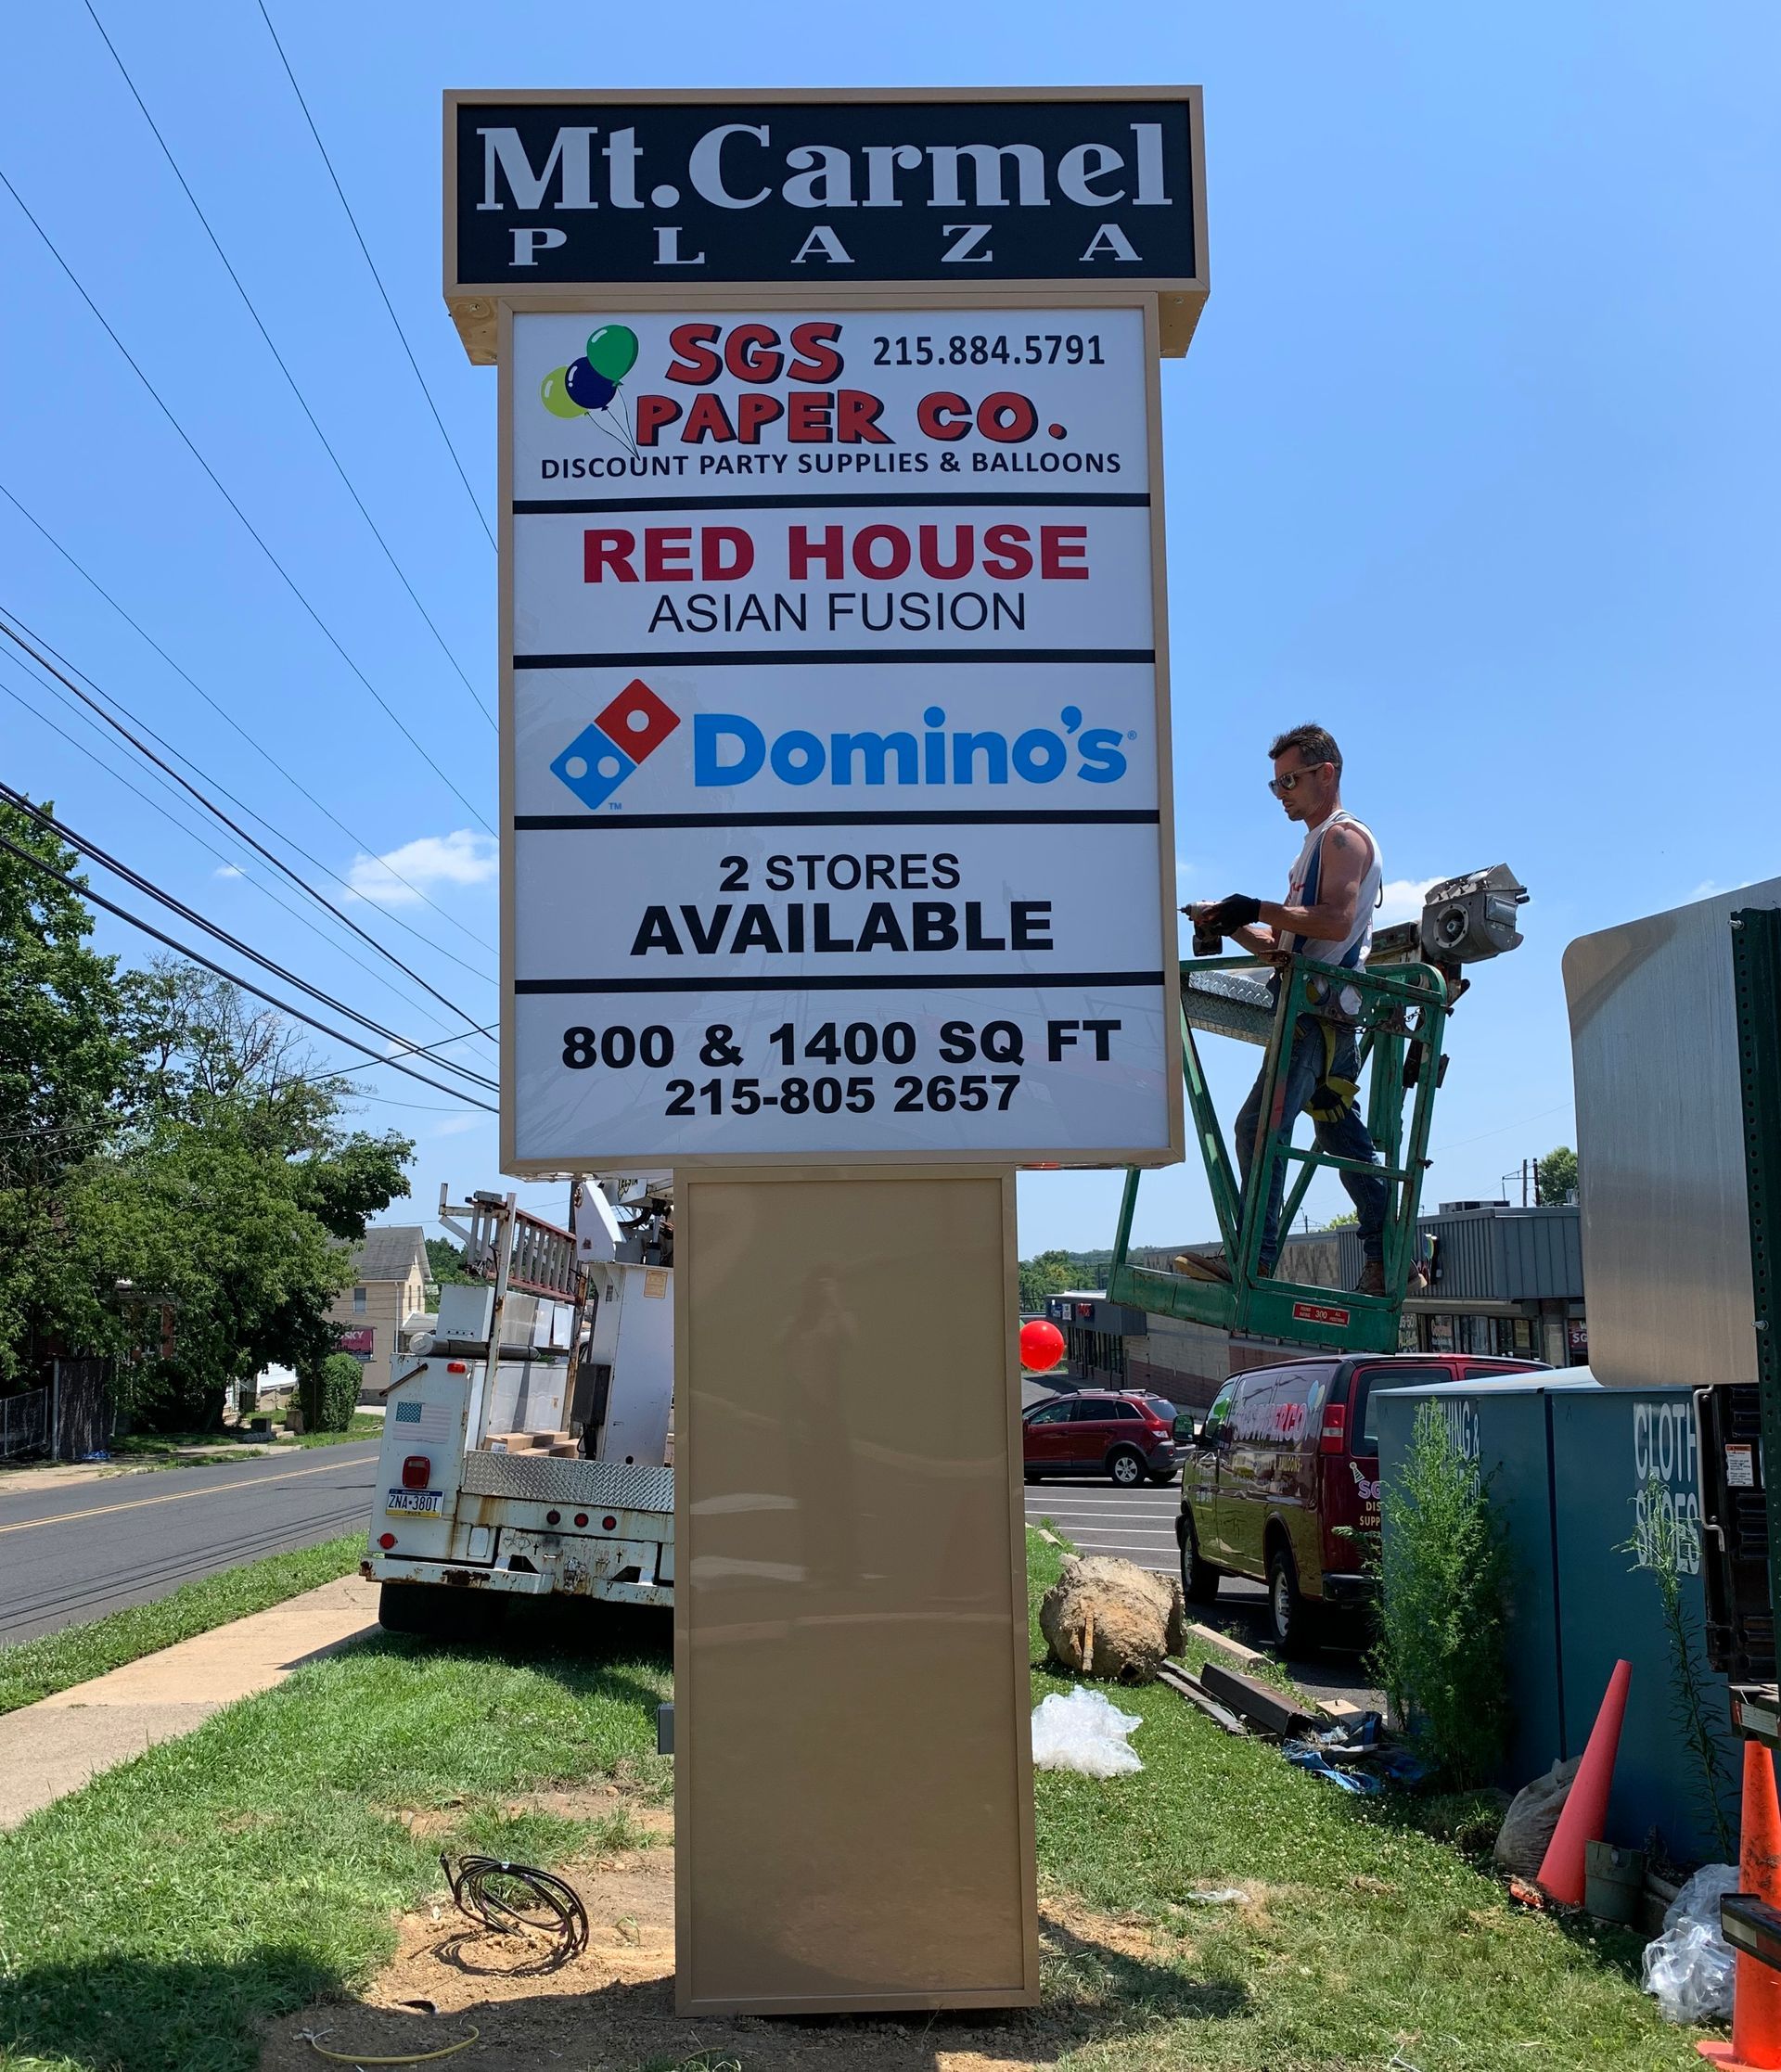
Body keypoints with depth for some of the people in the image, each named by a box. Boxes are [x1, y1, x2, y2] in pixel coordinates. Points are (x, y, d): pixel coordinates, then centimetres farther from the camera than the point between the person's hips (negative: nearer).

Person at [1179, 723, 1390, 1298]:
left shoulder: (1345, 836, -4)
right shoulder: (1317, 846, 27)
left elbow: (1336, 922, -20)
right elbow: (1285, 944, 24)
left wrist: (1257, 909, -19)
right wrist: (1234, 926, 8)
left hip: (1321, 1008, -11)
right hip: (1322, 1011, 11)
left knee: (1261, 1123, -18)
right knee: (1344, 1139, 10)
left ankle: (1254, 1258, -22)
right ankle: (1385, 1261, 12)